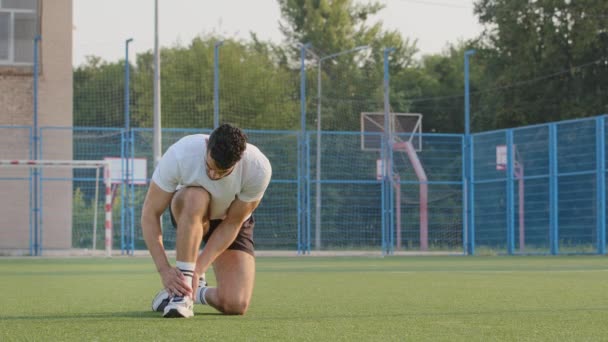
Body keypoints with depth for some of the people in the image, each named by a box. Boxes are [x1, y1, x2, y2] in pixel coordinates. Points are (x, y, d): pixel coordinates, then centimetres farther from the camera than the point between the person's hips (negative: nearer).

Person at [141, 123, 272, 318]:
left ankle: (199, 292, 16)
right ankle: (181, 289, -29)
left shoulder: (259, 168, -33)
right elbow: (149, 214, -28)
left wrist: (198, 269, -29)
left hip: (232, 222, 1)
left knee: (235, 305, -20)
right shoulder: (180, 154, -35)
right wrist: (164, 269, -35)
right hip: (187, 212, 0)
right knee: (196, 198, -40)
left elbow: (232, 224, -22)